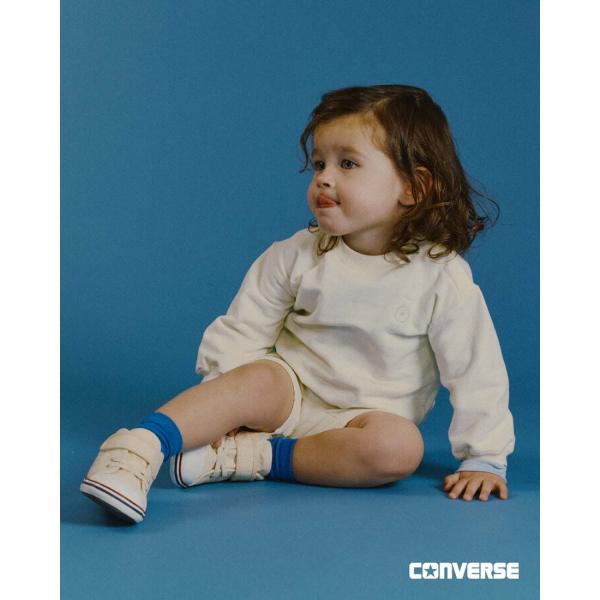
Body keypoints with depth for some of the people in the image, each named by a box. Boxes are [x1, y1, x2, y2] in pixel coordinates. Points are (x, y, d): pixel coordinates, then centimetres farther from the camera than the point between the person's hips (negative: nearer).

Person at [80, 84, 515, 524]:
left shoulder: (442, 277, -12)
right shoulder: (296, 256, -4)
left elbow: (477, 371, -8)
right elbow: (242, 330, 1)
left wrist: (485, 458, -9)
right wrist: (220, 407, -10)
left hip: (361, 418, -1)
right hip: (292, 391, 1)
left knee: (401, 447, -33)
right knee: (259, 379, -31)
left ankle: (245, 456, -29)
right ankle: (140, 446, -41)